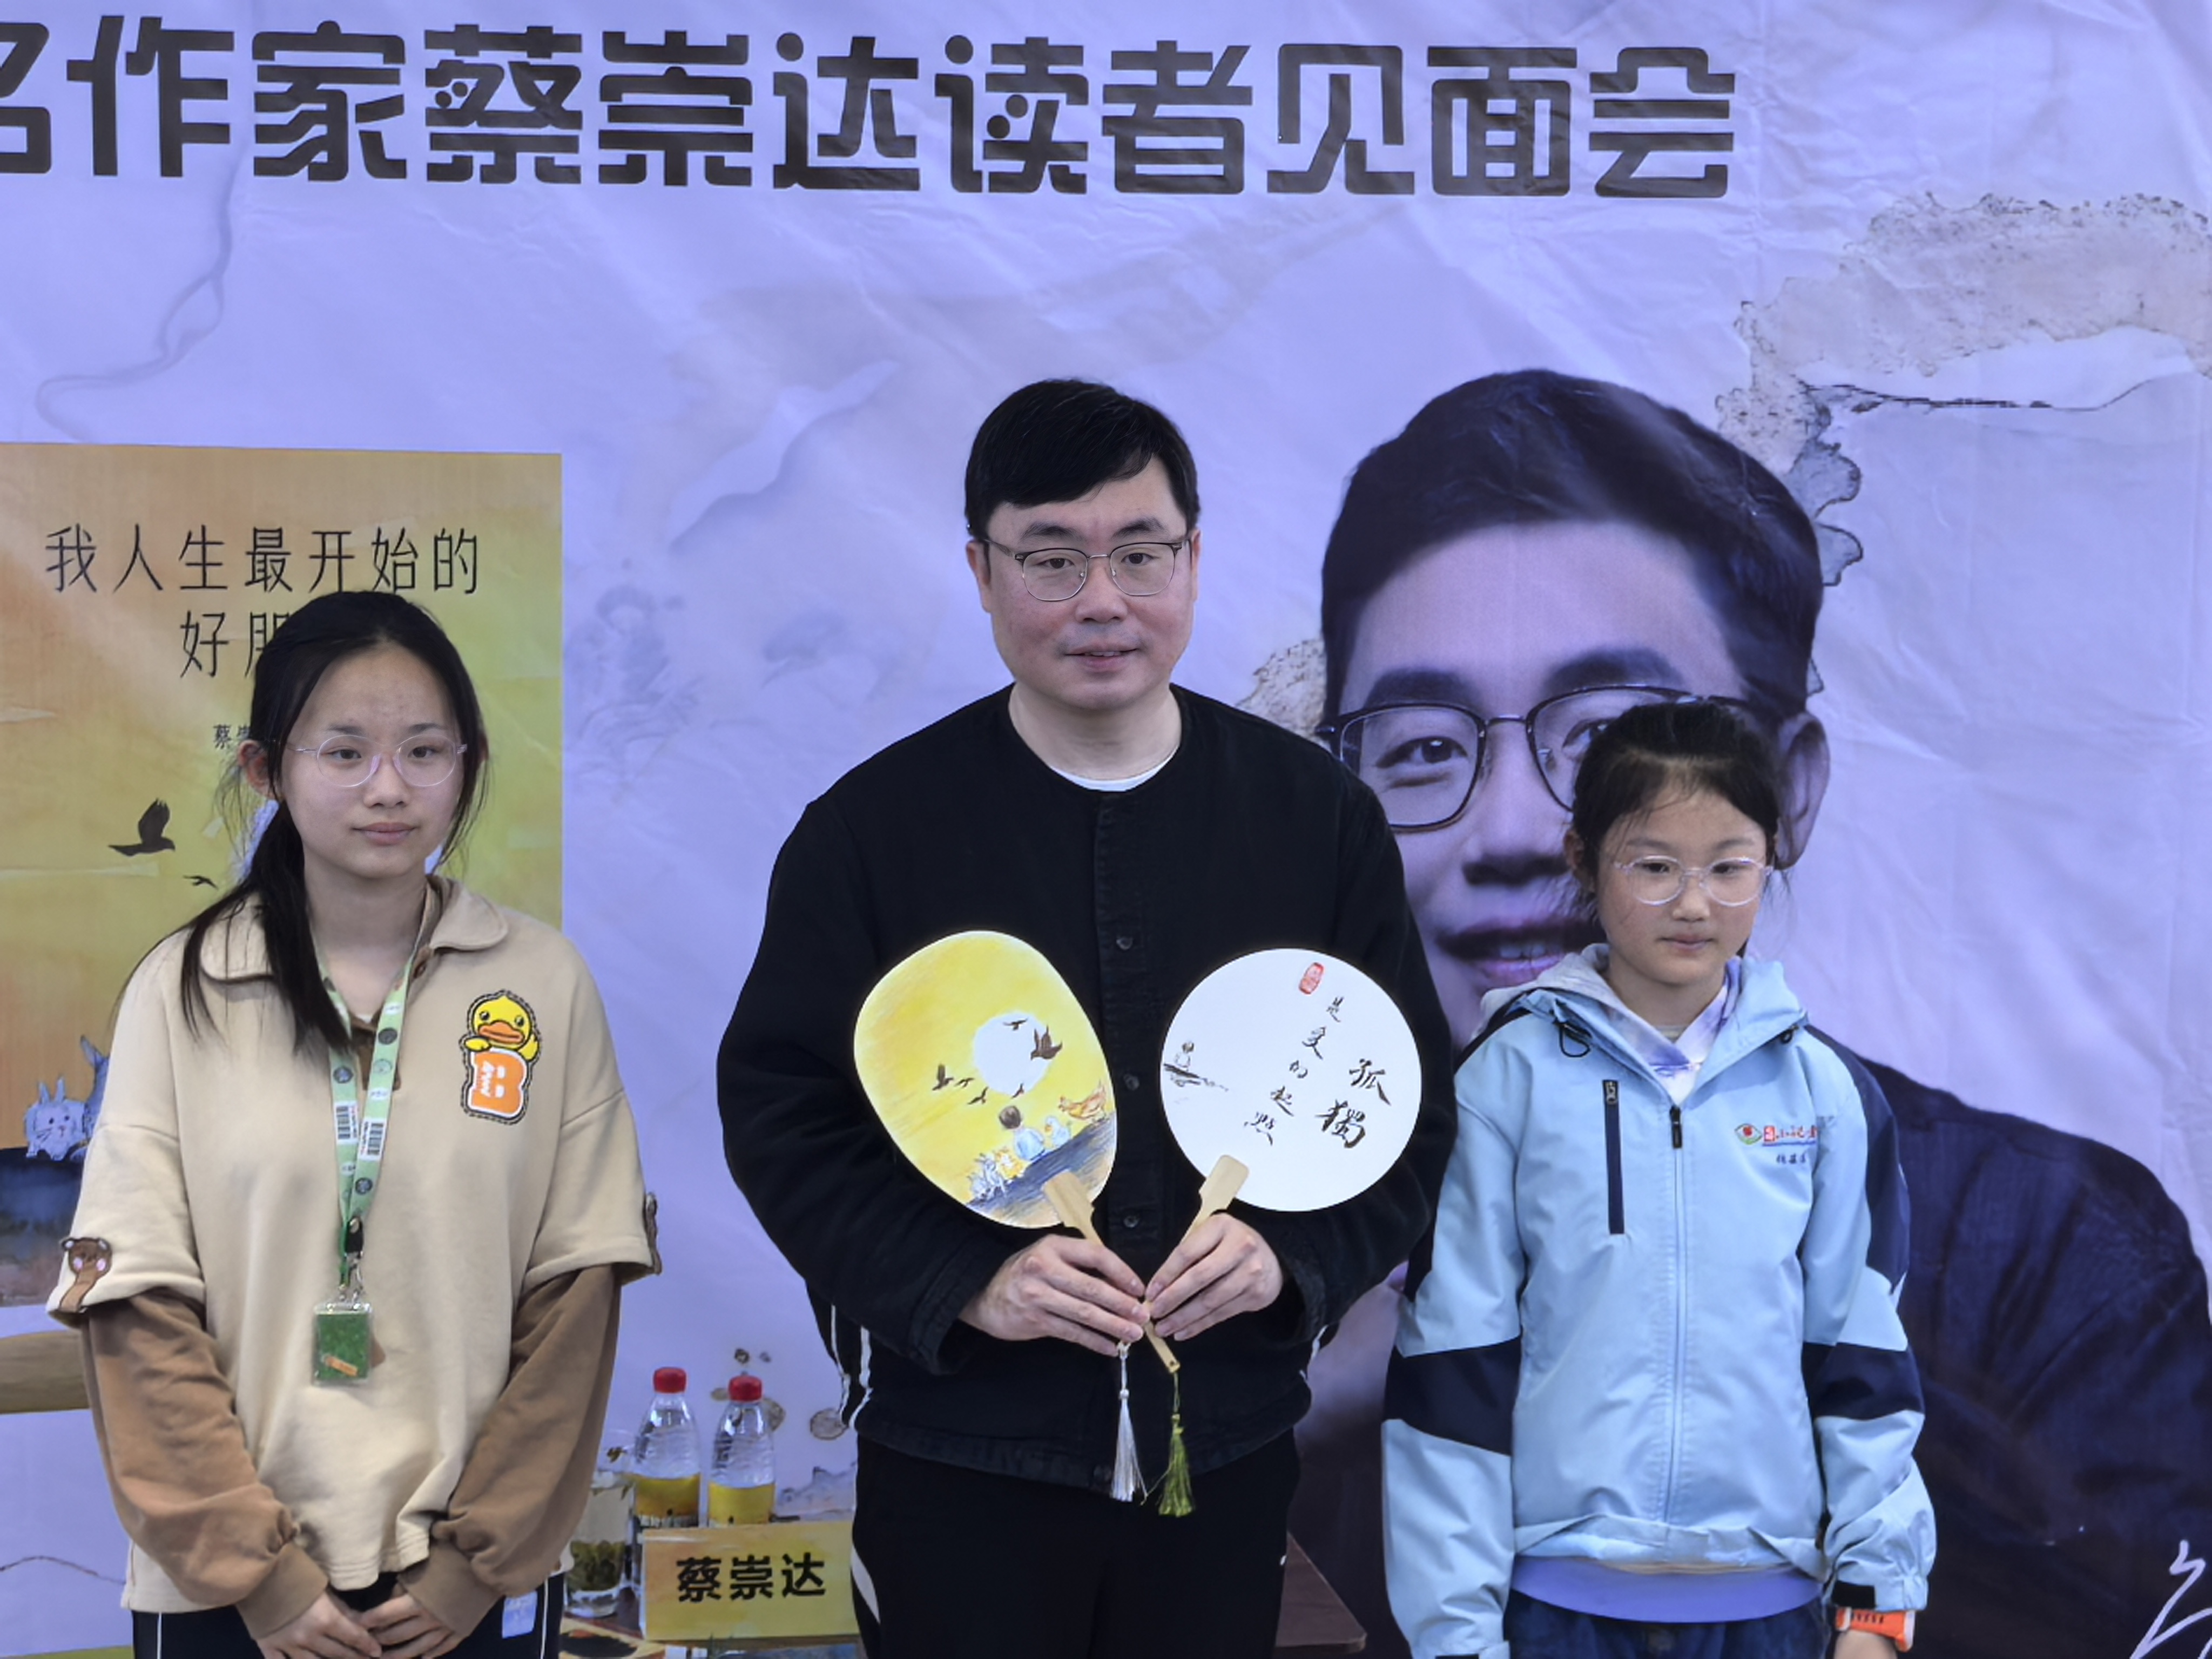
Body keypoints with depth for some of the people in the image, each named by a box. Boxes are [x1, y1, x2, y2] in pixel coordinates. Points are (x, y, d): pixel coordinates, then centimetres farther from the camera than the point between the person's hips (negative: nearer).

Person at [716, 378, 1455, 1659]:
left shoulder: (1318, 815, 2)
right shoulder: (874, 827, -3)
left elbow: (1414, 1101, 6)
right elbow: (779, 1112, -3)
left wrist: (1292, 1253, -12)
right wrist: (961, 1284, -17)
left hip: (1228, 1453, 2)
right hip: (959, 1461, -2)